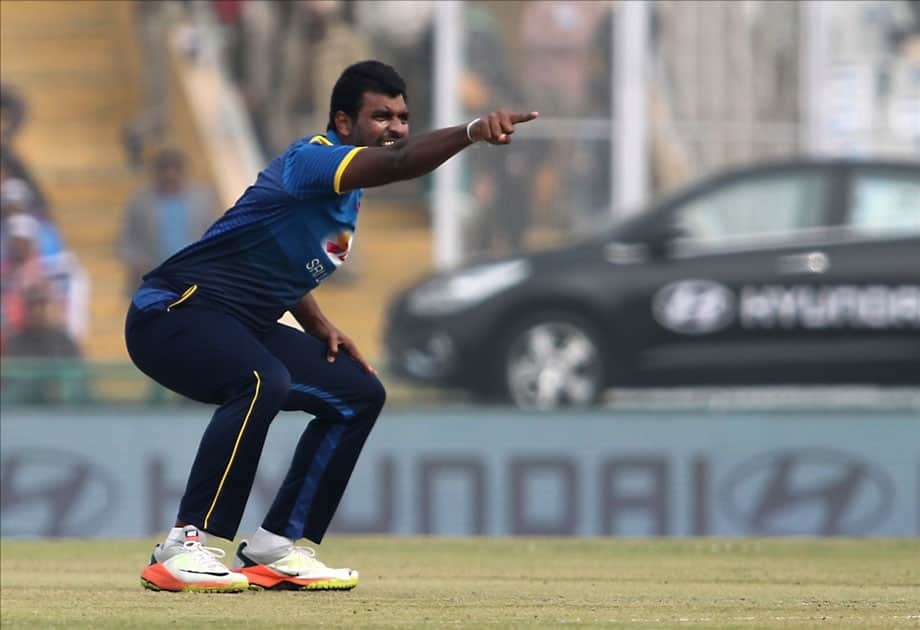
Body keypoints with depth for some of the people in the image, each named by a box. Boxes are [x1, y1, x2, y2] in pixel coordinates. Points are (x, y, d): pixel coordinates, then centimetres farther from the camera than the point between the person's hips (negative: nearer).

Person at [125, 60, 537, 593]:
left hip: (243, 327, 11)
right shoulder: (312, 160, -19)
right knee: (264, 382, -37)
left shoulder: (347, 189, 12)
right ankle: (184, 547, -33)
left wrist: (320, 325, 10)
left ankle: (273, 550, 11)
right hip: (175, 311, -11)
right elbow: (397, 164, -39)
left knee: (360, 392, 11)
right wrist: (473, 131, -53)